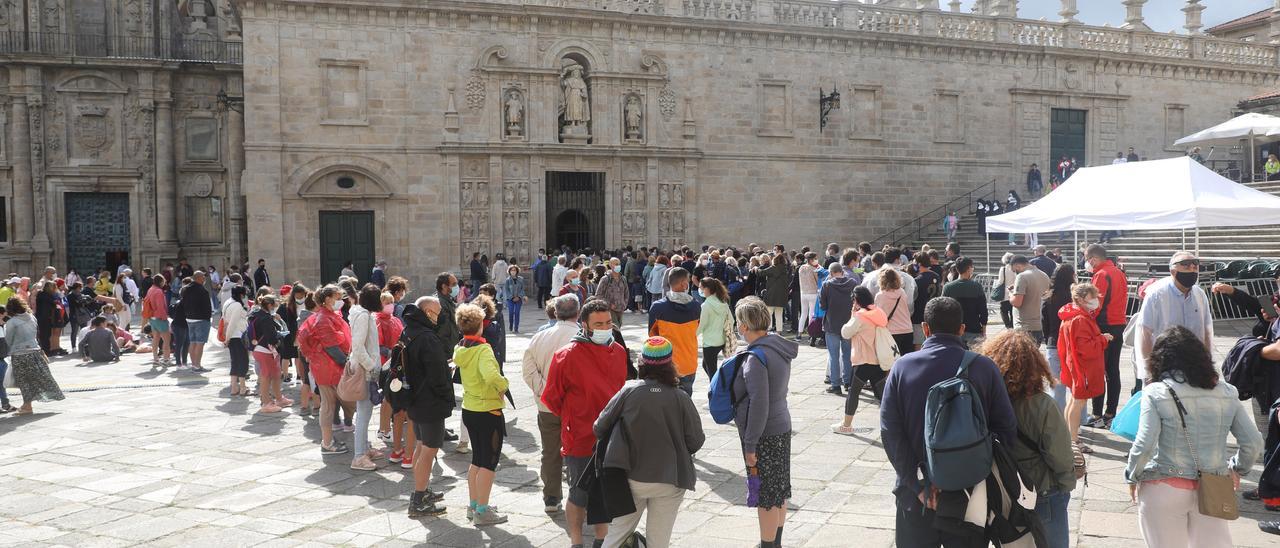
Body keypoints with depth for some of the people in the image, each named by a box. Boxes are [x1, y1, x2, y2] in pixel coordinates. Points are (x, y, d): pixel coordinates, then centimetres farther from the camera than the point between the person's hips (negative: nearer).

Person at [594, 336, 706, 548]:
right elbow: (696, 442, -7)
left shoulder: (628, 391, -11)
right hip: (669, 482, 0)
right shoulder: (680, 398, -12)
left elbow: (599, 429, -5)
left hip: (633, 479, 1)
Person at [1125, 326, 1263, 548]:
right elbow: (1253, 443, 4)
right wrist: (1236, 469, 21)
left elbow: (1144, 445, -16)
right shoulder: (1226, 392, 2)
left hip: (1164, 490, -3)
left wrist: (1132, 477, -1)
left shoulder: (1156, 392, -10)